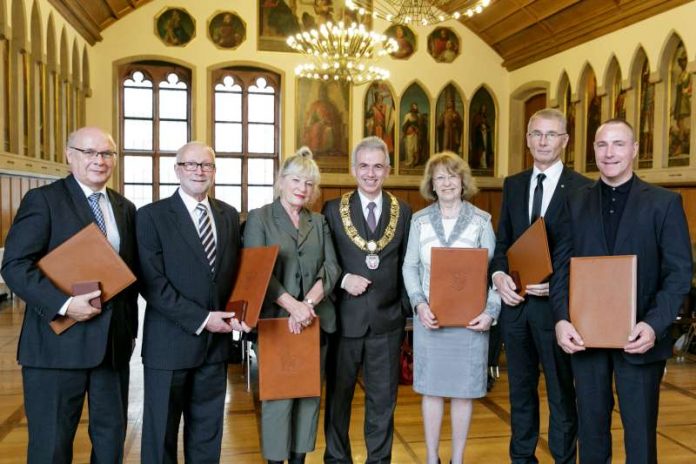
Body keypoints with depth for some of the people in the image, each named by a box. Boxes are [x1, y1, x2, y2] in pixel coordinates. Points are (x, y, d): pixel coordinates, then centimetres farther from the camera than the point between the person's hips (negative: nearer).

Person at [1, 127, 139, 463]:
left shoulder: (125, 208, 12)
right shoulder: (43, 199, -5)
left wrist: (131, 326, 10)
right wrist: (63, 304, -23)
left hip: (114, 342, 6)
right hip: (59, 341, -5)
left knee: (112, 436, 15)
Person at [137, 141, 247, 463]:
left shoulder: (229, 216, 8)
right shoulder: (152, 216, -7)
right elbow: (152, 283, -14)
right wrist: (200, 319, -17)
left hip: (216, 340, 4)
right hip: (170, 342, -4)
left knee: (208, 431, 16)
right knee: (161, 432, 11)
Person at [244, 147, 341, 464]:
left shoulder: (319, 222, 12)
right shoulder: (259, 218, 1)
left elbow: (331, 268, 3)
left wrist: (309, 302, -14)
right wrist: (293, 305, -20)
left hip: (315, 321, 4)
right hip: (275, 320, -4)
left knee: (309, 393, 9)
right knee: (277, 396, 2)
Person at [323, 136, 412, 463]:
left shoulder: (403, 211, 4)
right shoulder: (333, 209, 0)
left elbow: (407, 265, 7)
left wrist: (406, 308, 3)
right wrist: (343, 279, -14)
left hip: (387, 320, 1)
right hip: (344, 318, -1)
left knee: (383, 398, 12)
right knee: (338, 395, 14)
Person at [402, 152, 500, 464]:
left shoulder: (481, 220, 1)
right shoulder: (419, 220, 4)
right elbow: (410, 267, 4)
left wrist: (490, 312, -12)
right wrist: (419, 304, -11)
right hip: (429, 316, 1)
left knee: (463, 389, 8)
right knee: (431, 388, 8)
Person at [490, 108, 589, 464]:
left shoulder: (583, 189, -6)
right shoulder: (513, 185, 9)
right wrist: (498, 274, -7)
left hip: (556, 304, -4)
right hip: (516, 303, 5)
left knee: (562, 393, 10)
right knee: (521, 390, 17)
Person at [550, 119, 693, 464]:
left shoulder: (665, 203, 1)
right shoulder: (575, 203, 8)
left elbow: (679, 272, -4)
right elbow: (561, 266, 4)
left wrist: (654, 325, -17)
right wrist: (561, 320, -10)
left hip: (639, 337, -2)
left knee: (640, 431, 9)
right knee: (590, 426, 13)